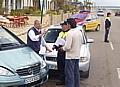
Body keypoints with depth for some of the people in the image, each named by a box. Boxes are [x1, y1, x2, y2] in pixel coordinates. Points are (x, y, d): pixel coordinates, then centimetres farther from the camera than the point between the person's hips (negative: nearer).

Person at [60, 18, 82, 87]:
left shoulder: (70, 33, -20)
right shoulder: (79, 32, 5)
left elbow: (67, 47, -22)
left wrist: (63, 48, -3)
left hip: (70, 56, -8)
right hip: (77, 55, 8)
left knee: (69, 74, -1)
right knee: (76, 72, 17)